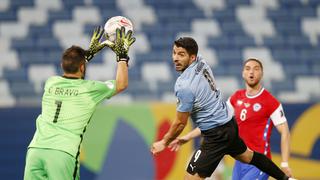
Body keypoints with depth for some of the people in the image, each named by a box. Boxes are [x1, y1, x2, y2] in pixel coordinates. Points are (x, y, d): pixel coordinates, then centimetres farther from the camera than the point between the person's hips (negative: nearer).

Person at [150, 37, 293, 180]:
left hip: (217, 134, -9)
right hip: (230, 124, 9)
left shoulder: (184, 86, -26)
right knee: (247, 156, 33)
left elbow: (180, 123, -16)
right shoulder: (201, 63, -4)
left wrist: (164, 142, -3)